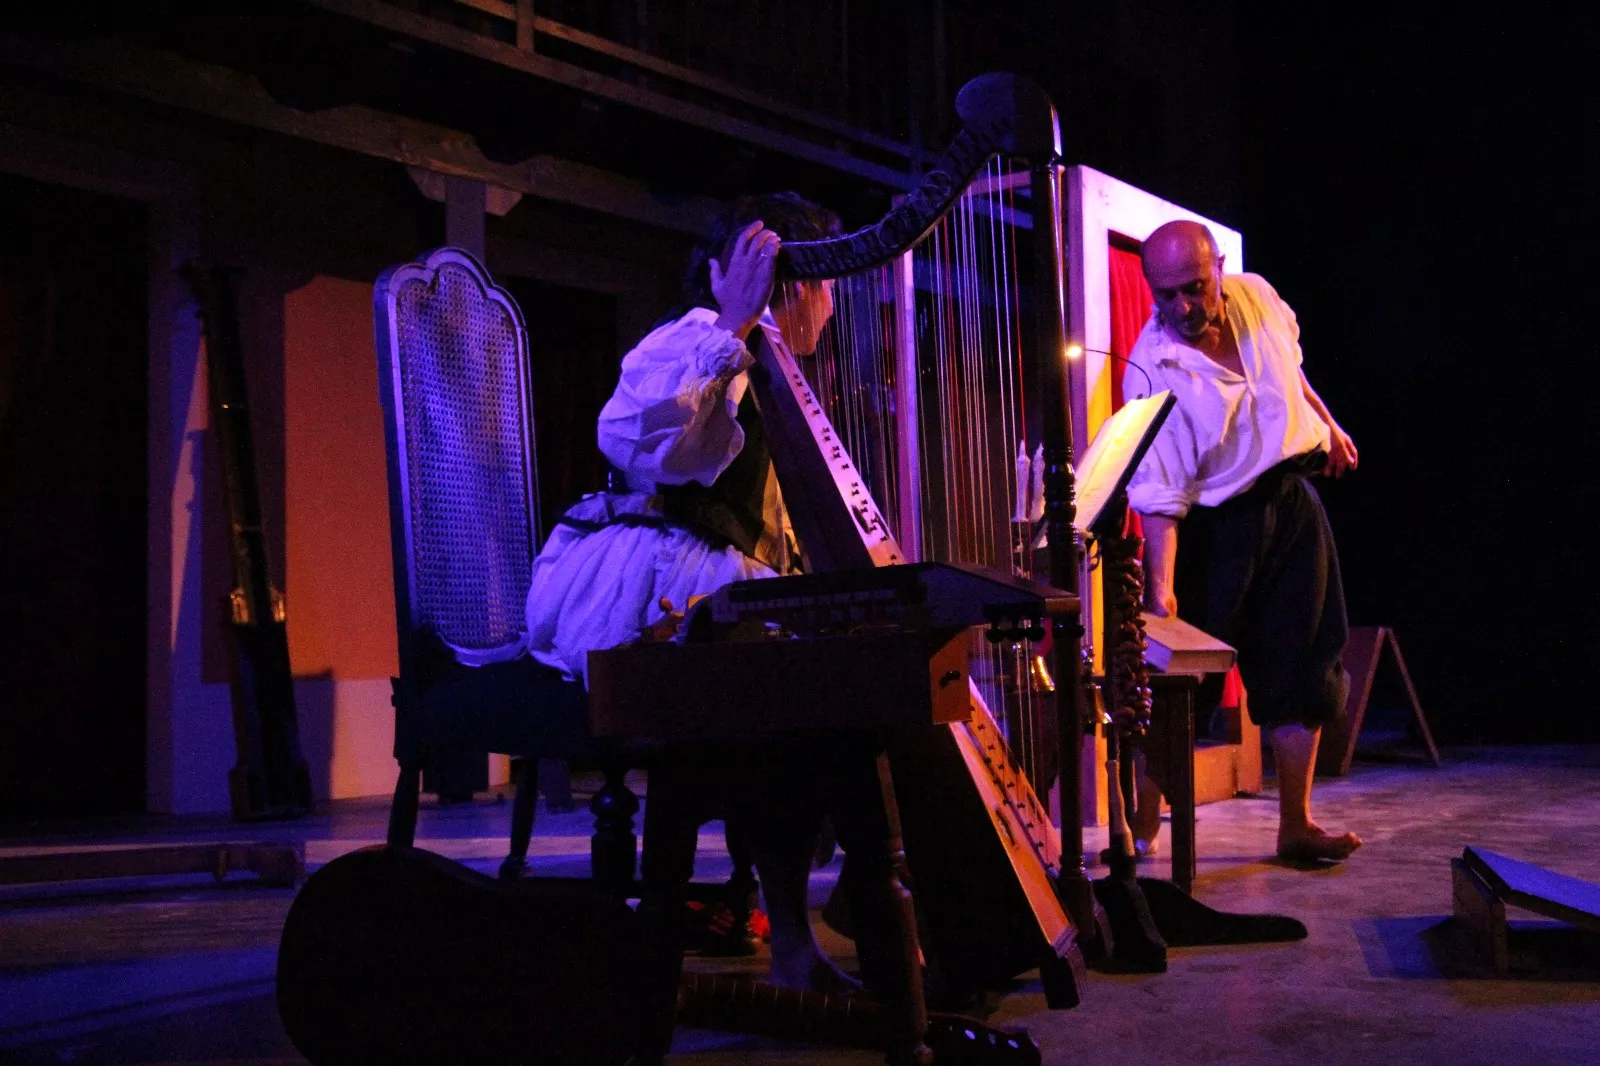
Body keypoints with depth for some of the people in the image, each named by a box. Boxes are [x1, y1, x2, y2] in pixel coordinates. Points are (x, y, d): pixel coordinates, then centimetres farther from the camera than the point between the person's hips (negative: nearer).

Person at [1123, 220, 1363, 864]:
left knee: (1302, 671, 5)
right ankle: (1139, 824, 4)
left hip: (1293, 506, 5)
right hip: (1214, 527, -5)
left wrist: (1327, 425, 26)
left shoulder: (1256, 297, -5)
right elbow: (1158, 495, -24)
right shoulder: (1152, 371, -21)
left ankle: (1295, 825, 12)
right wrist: (1160, 588, -32)